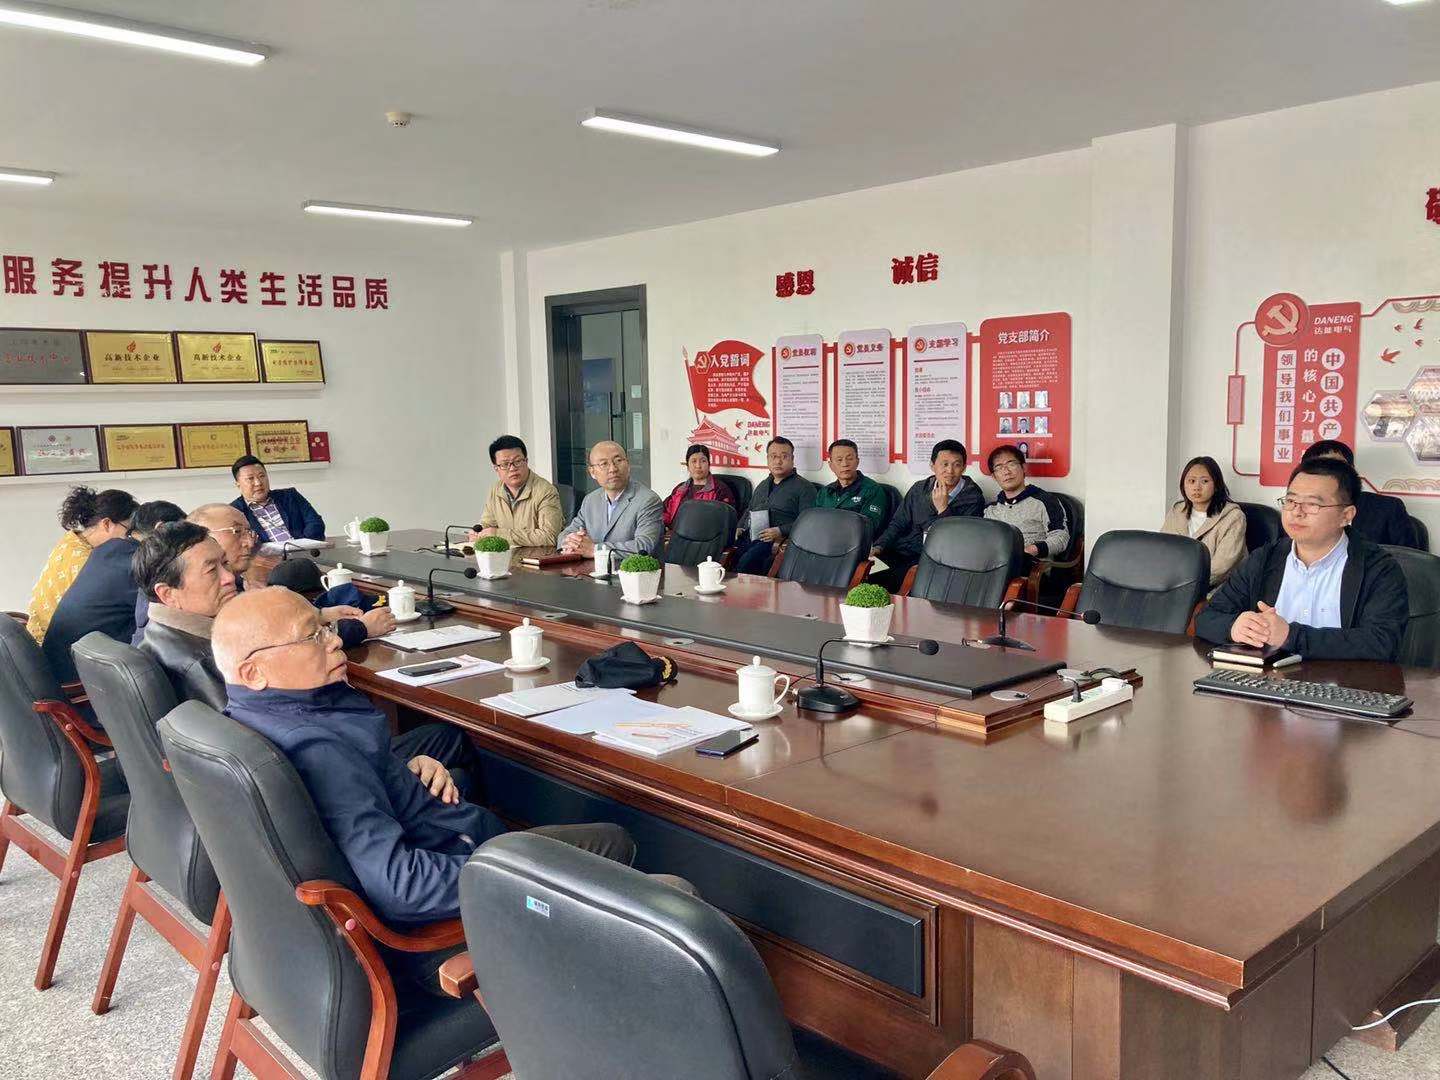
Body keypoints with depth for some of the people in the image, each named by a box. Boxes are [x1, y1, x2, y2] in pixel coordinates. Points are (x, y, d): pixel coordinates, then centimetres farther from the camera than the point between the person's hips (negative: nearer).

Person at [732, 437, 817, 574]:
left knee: (746, 562, -35)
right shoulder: (762, 485, 30)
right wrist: (740, 528, 17)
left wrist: (780, 531, -17)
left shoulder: (804, 487, 6)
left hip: (777, 542, -6)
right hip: (749, 537, 6)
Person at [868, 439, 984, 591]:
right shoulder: (919, 489, 16)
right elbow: (898, 523, 19)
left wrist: (943, 509, -14)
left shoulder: (972, 497, 1)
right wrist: (879, 547, 2)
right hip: (901, 554, 5)